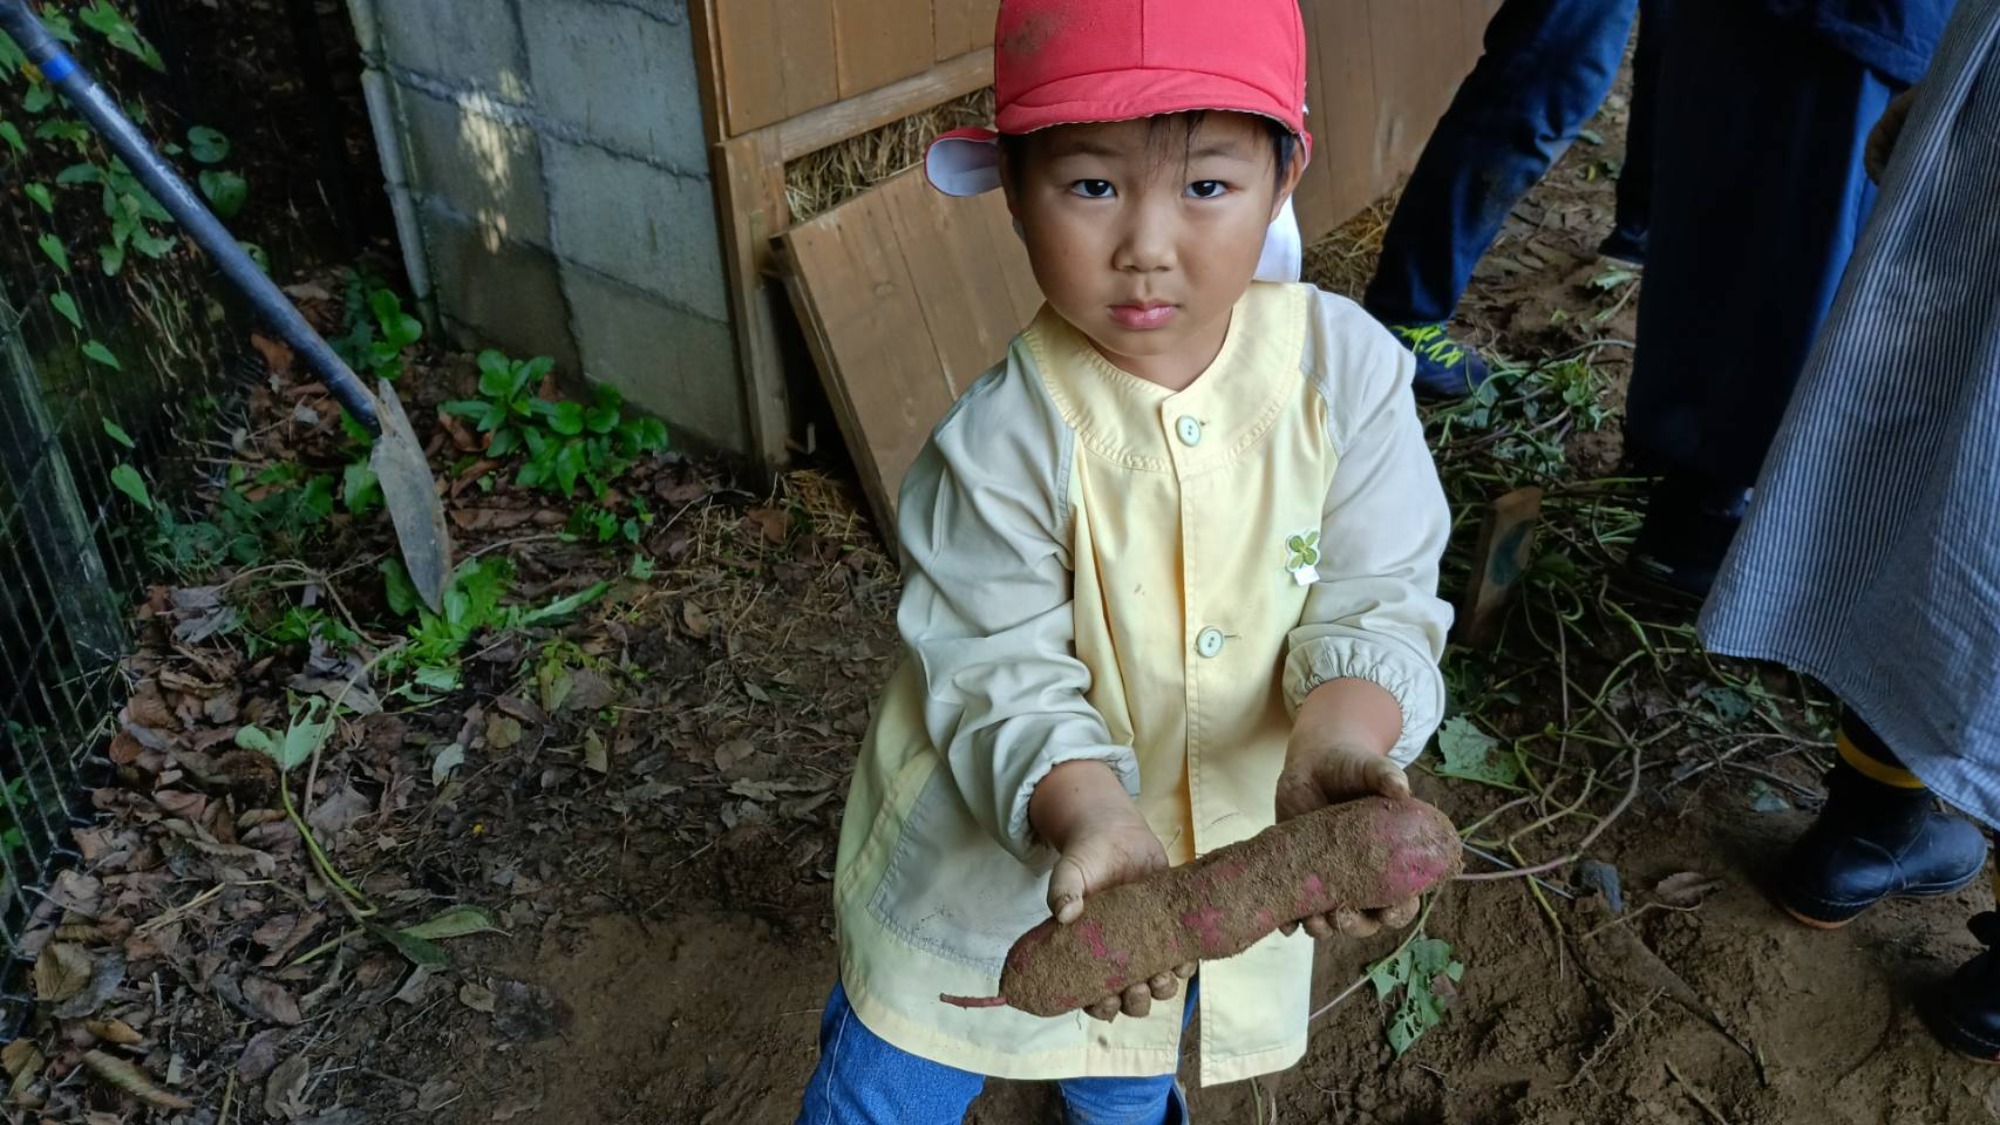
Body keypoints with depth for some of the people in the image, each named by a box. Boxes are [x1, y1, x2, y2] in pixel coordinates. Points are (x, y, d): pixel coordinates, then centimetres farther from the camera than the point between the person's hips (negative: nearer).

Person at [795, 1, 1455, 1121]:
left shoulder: (1349, 368, -19)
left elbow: (1377, 602, -17)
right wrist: (1089, 812, -44)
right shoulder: (1001, 441, -28)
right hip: (998, 842, -3)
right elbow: (1002, 680, -24)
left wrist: (1342, 734, -39)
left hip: (1224, 846, 4)